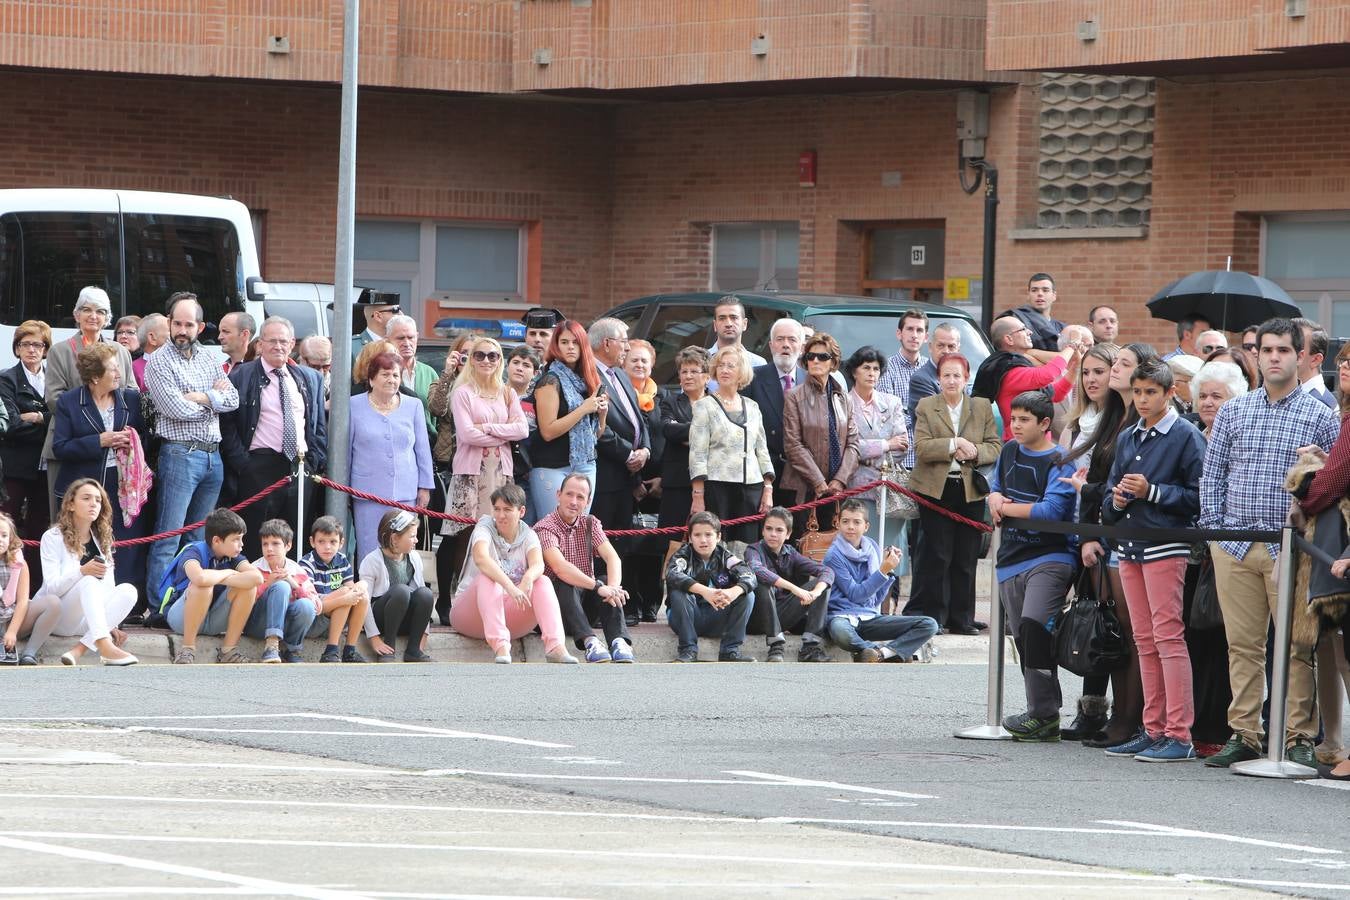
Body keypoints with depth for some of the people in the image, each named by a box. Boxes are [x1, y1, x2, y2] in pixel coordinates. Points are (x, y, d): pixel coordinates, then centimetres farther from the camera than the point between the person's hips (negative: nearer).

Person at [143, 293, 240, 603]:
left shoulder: (210, 360, 14)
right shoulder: (159, 361, -4)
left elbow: (233, 400, 4)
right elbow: (175, 409, -14)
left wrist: (201, 397, -11)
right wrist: (214, 398, -1)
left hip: (213, 457, 6)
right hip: (179, 453, -6)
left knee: (200, 539, 10)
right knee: (167, 541, -7)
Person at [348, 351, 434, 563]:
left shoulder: (413, 406, 9)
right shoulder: (355, 406, 5)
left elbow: (422, 449, 13)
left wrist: (424, 487, 10)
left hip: (405, 493, 2)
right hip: (368, 493, -2)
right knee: (370, 553, -4)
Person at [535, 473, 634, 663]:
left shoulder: (590, 524, 8)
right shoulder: (545, 528, -12)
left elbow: (612, 557, -9)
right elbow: (560, 568, -29)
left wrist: (613, 587, -31)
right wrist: (598, 587, -40)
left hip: (584, 606, 5)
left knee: (607, 583, -23)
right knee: (566, 585, -34)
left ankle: (619, 642, -42)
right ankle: (590, 642, -51)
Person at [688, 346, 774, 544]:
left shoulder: (752, 407, 15)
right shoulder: (705, 406, 3)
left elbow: (762, 450, 17)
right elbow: (697, 454, -3)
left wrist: (768, 489, 8)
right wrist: (698, 496, -11)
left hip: (751, 489, 4)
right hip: (717, 488, -4)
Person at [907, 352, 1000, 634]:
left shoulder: (983, 407, 10)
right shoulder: (926, 407, 5)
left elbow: (995, 448, 7)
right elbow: (921, 447, -7)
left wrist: (974, 452, -13)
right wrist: (955, 445, -16)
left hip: (971, 491, 2)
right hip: (935, 491, -2)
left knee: (966, 558, 5)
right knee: (935, 555, -5)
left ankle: (961, 618, 11)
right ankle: (925, 616, 0)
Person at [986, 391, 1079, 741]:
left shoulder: (1058, 463, -7)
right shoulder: (1010, 451, 14)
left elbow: (1051, 510, -18)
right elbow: (995, 485, 26)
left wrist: (1007, 508, -7)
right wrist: (996, 498, 2)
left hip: (1050, 557, -8)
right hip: (1011, 561, 8)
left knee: (1034, 625, -25)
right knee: (1024, 641, 7)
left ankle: (1043, 714, -22)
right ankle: (1045, 722, 13)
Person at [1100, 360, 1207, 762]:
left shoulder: (1186, 436, -5)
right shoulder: (1128, 438, 17)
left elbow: (1198, 496, -10)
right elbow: (1109, 496, 21)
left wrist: (1152, 491, -15)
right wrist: (1117, 500, -1)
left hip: (1166, 547, -7)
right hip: (1129, 547, 7)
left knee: (1168, 636, -11)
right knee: (1144, 640, 9)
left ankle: (1179, 734, -12)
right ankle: (1153, 730, 13)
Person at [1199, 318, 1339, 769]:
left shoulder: (1320, 417, 4)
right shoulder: (1233, 411, 12)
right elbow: (1212, 474, 13)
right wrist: (1214, 529, 4)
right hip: (1235, 545, 3)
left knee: (1296, 646, -4)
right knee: (1242, 644, 5)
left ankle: (1298, 737, 1)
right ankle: (1243, 734, 10)